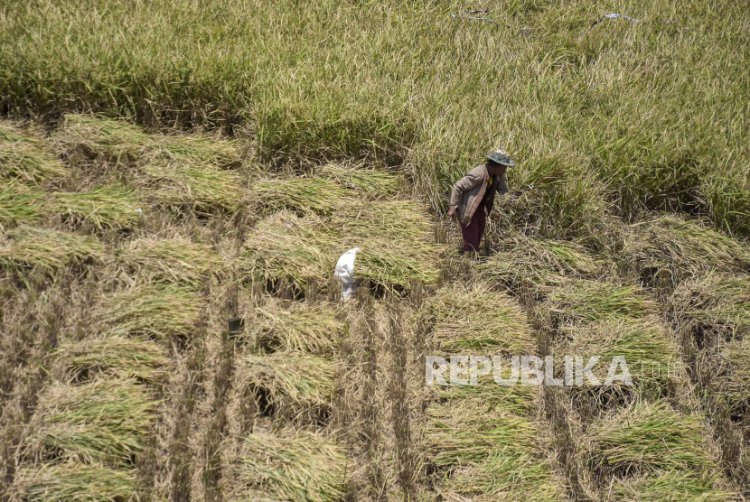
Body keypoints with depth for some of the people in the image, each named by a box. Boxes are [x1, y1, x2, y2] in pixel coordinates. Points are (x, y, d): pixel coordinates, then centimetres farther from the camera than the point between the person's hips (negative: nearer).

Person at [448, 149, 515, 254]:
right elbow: (458, 186, -26)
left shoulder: (495, 175, -3)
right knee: (471, 241, -8)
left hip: (480, 209, 9)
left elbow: (503, 191, 2)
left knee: (478, 238, 15)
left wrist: (502, 175, -12)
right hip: (467, 210, -9)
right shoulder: (478, 174, -29)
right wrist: (453, 207, -26)